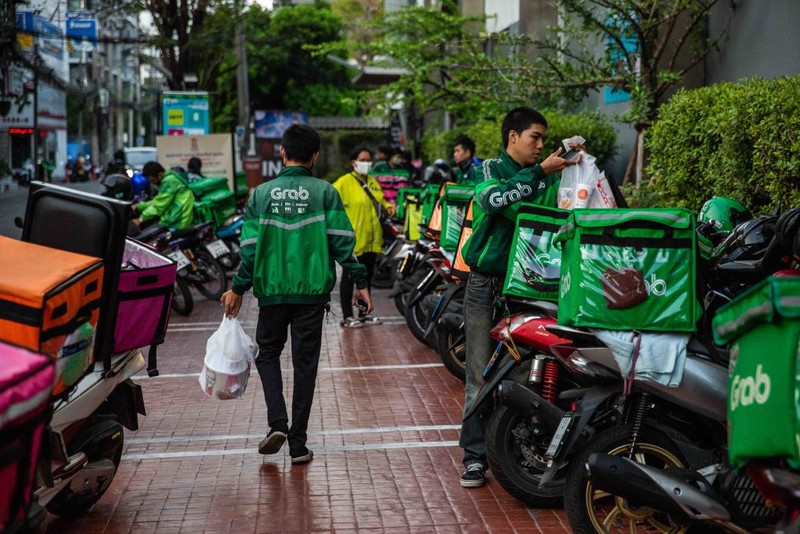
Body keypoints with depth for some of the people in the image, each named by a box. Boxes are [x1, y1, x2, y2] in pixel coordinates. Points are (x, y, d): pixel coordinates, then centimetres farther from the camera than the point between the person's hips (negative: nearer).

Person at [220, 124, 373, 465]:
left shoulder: (261, 194, 1)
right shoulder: (324, 192, -2)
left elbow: (250, 247, -1)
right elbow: (342, 241, -6)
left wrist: (238, 289, 8)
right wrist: (359, 282, 0)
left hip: (272, 292, 1)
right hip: (312, 292, 0)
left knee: (268, 354, 18)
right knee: (305, 364, 6)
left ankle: (277, 423, 0)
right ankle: (298, 443, 9)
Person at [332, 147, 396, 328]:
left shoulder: (373, 182, 14)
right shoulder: (344, 182, -9)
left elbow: (380, 201, 27)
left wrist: (387, 206, 7)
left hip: (372, 239, 7)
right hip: (353, 239, -7)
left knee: (367, 276, 14)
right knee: (349, 277, 0)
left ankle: (364, 313, 25)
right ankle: (347, 316, 5)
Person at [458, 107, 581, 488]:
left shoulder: (547, 178, 10)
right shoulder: (491, 169, 0)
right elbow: (493, 199, -23)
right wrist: (541, 171, -25)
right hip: (487, 283, -3)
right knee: (481, 374, 0)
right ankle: (475, 455, 6)